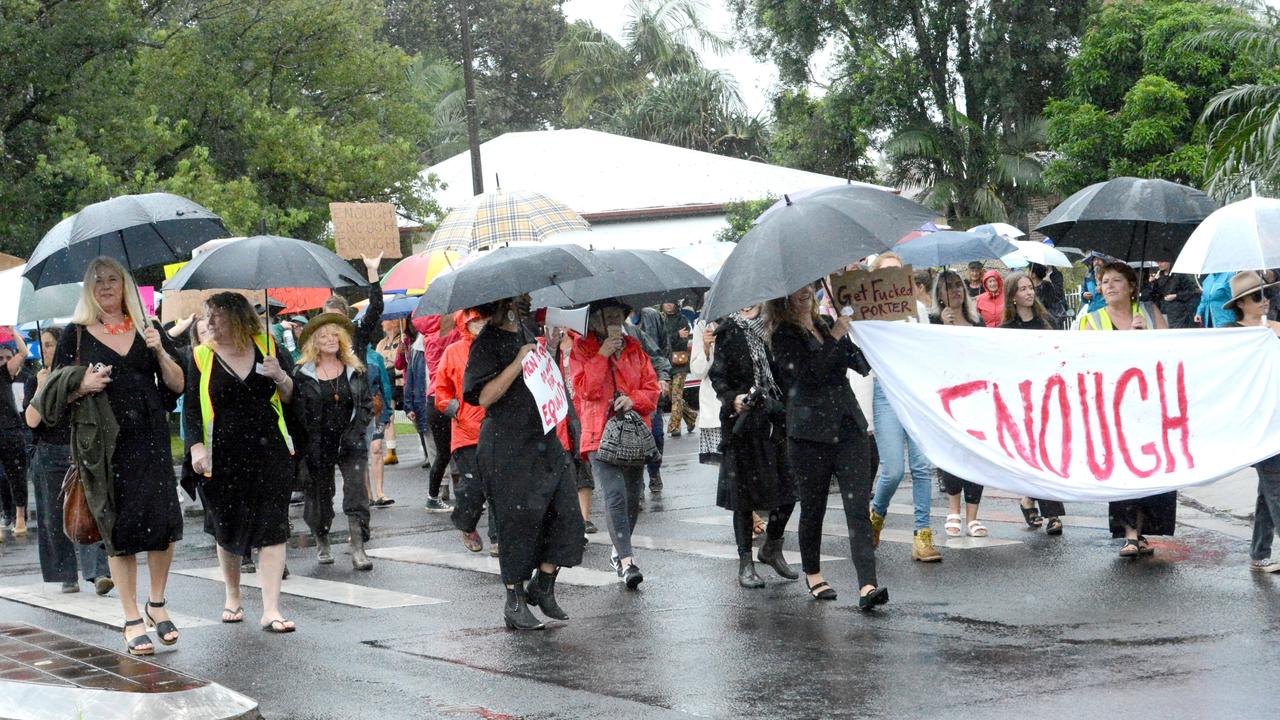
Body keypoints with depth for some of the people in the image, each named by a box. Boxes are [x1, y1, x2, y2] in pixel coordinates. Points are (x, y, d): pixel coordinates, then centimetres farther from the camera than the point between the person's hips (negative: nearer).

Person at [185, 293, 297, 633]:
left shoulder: (268, 348, 6)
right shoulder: (201, 357, 4)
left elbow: (292, 398, 10)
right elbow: (191, 408, 3)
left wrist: (280, 377, -10)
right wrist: (197, 447, -11)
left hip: (270, 453, 0)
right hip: (223, 458, 0)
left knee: (272, 528, -7)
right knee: (227, 529, 9)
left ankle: (271, 610, -8)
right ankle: (233, 597, 31)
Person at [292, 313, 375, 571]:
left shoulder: (355, 369, 6)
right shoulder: (302, 373, -1)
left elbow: (367, 403, 8)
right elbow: (297, 413, -2)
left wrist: (356, 432, -6)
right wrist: (308, 447, -9)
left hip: (351, 443, 1)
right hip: (318, 446, -1)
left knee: (356, 491, -12)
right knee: (320, 494, 8)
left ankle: (358, 549, -14)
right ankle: (322, 544, 28)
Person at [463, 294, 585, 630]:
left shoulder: (525, 332, 14)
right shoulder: (487, 342, -10)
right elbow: (484, 395, -20)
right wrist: (519, 362, -24)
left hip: (544, 438, 8)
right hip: (509, 448, -8)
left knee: (565, 512, 3)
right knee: (520, 519, -5)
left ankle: (543, 587, 17)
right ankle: (515, 601, 6)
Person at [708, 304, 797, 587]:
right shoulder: (729, 333, 0)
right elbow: (717, 376, -4)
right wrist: (732, 398, -21)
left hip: (775, 418, 4)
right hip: (742, 423, -3)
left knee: (789, 486, 1)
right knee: (745, 492, 0)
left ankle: (772, 548, 23)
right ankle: (745, 563, 8)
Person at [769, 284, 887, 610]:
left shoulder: (827, 324, 14)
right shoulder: (783, 336, -4)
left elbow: (863, 365, 15)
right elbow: (808, 373, -18)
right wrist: (835, 337, -15)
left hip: (849, 426, 4)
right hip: (811, 433, -4)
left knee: (858, 506, -8)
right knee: (813, 507, 9)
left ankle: (867, 585, -17)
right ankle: (812, 574, 31)